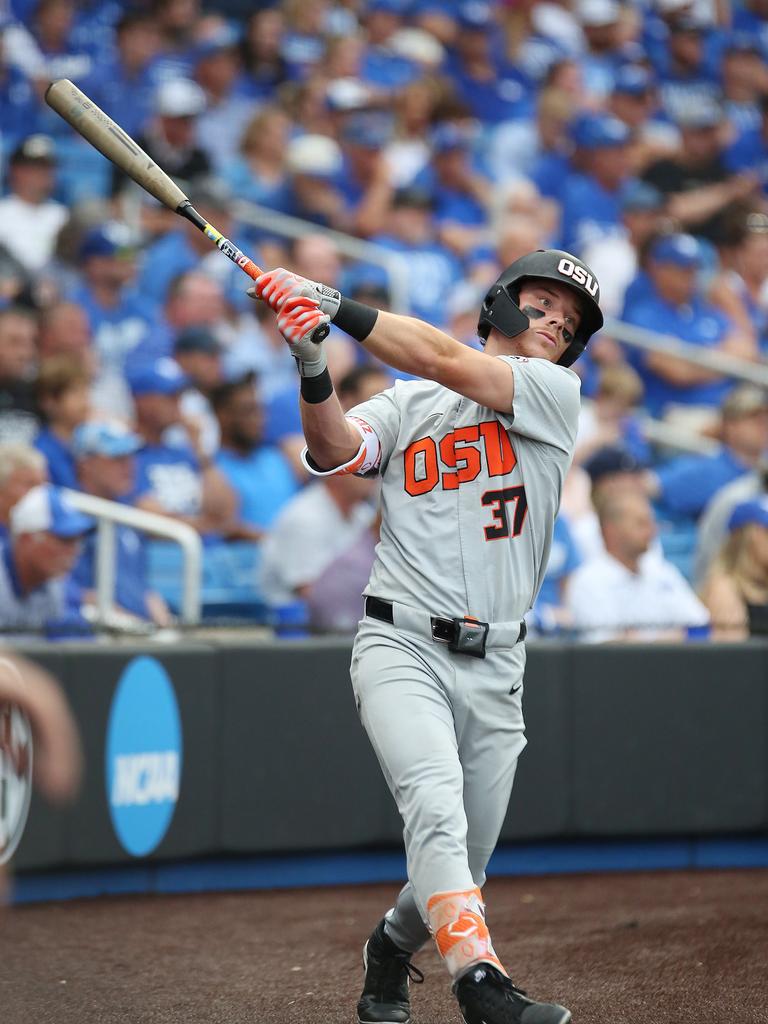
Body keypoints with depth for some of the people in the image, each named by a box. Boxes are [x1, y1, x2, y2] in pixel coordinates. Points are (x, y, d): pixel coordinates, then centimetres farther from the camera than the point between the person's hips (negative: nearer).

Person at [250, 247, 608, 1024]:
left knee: (461, 865, 10)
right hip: (402, 648, -2)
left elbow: (449, 364, -9)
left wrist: (336, 305, -15)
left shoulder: (554, 394, 5)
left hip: (495, 670, 2)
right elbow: (336, 451, -9)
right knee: (437, 813, -26)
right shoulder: (407, 405, 9)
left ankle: (390, 951, 39)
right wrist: (313, 370, -28)